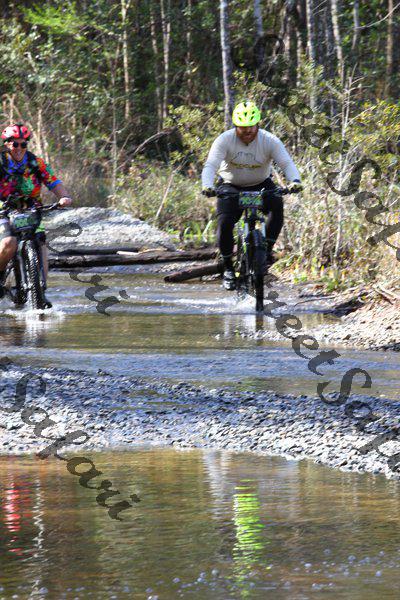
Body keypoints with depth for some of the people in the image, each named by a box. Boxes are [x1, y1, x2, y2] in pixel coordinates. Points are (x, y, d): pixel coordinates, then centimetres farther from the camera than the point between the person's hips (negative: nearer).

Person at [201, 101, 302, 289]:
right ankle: (228, 267, -4)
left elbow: (287, 163, -25)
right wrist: (207, 186, -49)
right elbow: (210, 166, -28)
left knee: (277, 203, -31)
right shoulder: (225, 140, -19)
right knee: (224, 222, -23)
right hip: (231, 187, -1)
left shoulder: (269, 141, -17)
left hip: (260, 186, 1)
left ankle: (267, 248, -17)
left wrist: (295, 181, -47)